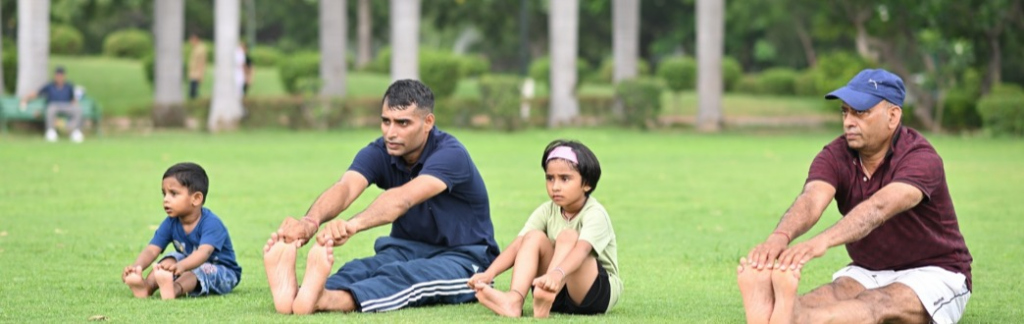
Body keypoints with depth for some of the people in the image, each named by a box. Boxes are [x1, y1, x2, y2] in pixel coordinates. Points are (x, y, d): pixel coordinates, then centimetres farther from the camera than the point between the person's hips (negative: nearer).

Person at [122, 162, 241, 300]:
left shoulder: (211, 223, -26)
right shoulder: (170, 223, -7)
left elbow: (204, 252, -43)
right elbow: (151, 250, -17)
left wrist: (180, 266, -63)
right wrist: (136, 267, -39)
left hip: (224, 273, -6)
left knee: (199, 270, -35)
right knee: (171, 258, -17)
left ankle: (175, 289, -65)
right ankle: (147, 286, -40)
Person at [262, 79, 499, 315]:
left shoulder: (450, 154, -23)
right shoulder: (378, 154, -7)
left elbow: (404, 198, -42)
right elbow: (345, 188, -28)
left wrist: (353, 225, -60)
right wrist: (310, 221, -51)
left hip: (462, 259, -5)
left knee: (413, 274, -39)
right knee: (360, 269, -29)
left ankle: (323, 300, -67)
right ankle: (293, 294, -61)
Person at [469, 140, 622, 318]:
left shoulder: (595, 215, -17)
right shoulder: (547, 211, -1)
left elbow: (581, 250, -37)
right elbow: (518, 244, -14)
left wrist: (558, 274, -58)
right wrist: (489, 273, -31)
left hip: (598, 292, -5)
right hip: (558, 296, 5)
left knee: (568, 236, -27)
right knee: (534, 237, -16)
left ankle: (543, 303, -50)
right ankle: (514, 300, -39)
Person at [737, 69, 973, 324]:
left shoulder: (920, 159, -23)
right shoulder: (835, 157, -8)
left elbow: (878, 208, -42)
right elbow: (811, 200, -29)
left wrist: (823, 241, -60)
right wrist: (780, 237, -53)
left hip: (934, 273, -5)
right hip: (869, 272, 5)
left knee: (880, 303, -37)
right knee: (829, 296, -29)